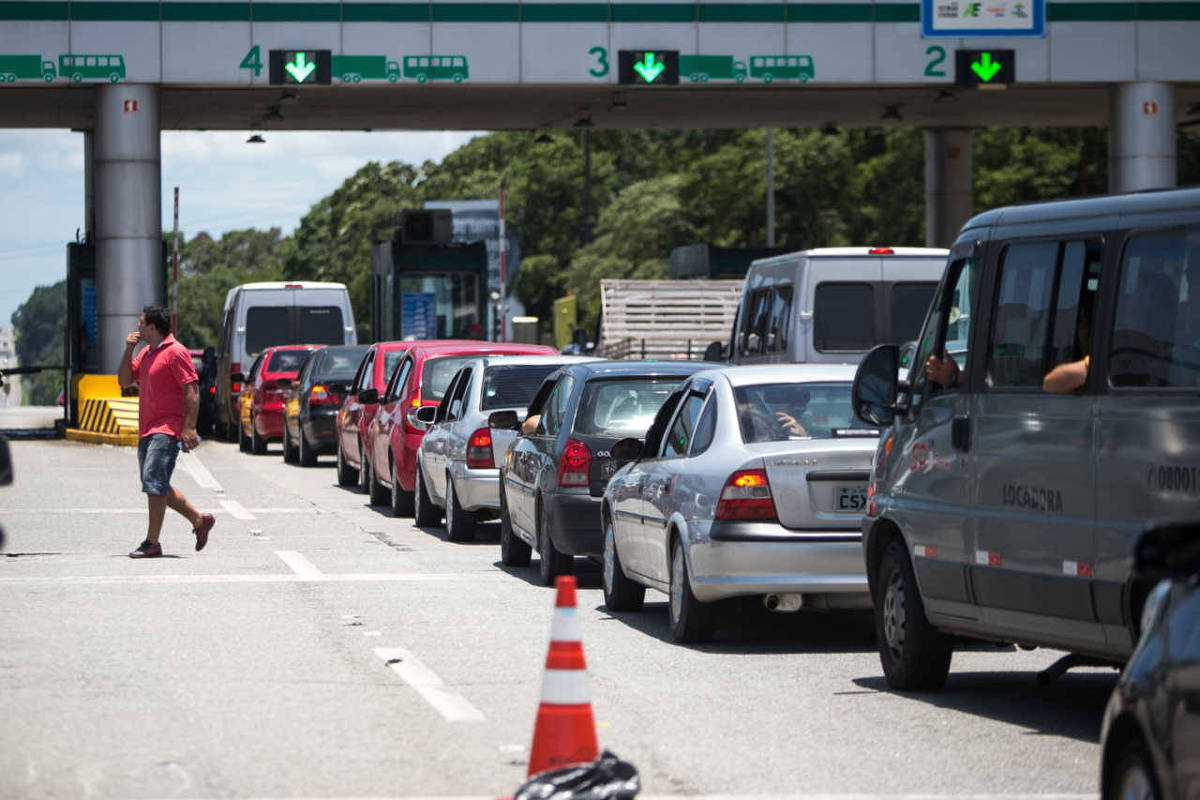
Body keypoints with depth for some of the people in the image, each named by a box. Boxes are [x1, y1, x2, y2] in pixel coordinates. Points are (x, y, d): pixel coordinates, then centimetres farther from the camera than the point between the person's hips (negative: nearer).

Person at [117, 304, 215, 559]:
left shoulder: (175, 352, -10)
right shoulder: (145, 353, 19)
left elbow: (192, 390, -14)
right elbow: (124, 381, 20)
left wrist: (189, 427, -22)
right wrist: (128, 350, 7)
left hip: (167, 429, -10)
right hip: (147, 430, 10)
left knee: (154, 481, -16)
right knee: (157, 487, 12)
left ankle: (152, 543, -16)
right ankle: (199, 520, 25)